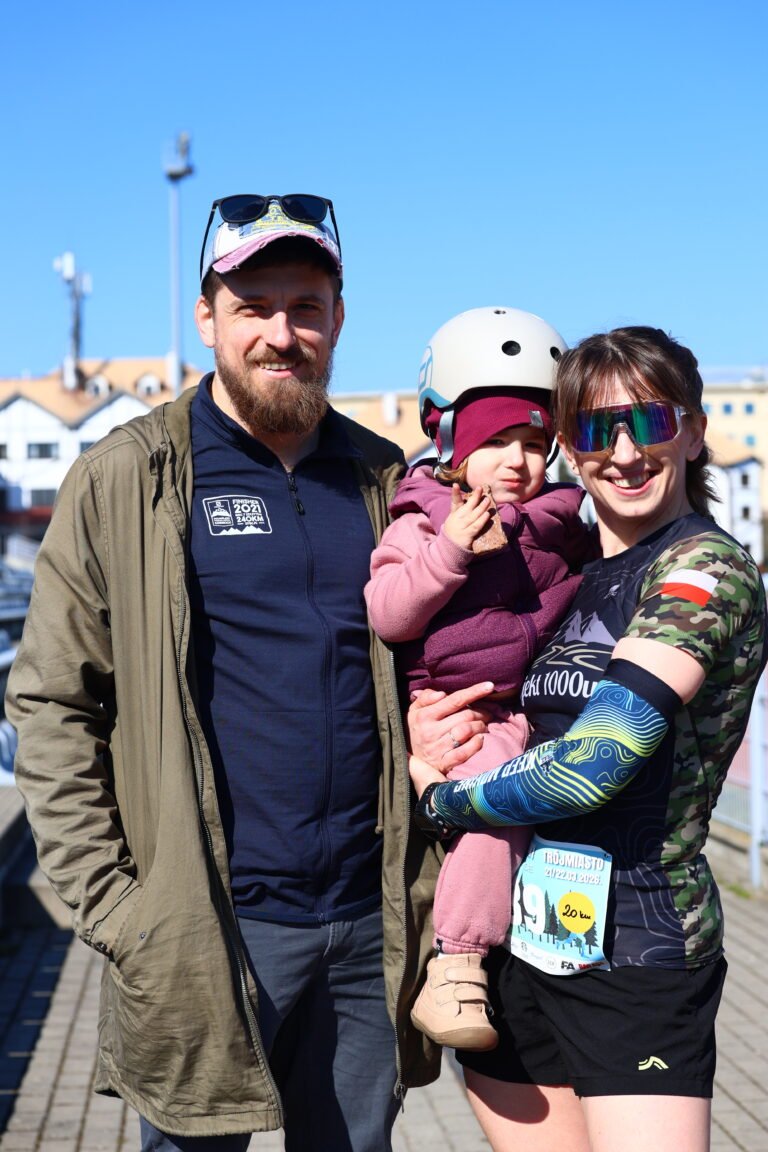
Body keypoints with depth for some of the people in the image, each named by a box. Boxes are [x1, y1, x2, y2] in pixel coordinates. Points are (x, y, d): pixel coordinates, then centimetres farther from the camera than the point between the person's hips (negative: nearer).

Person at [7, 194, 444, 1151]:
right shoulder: (124, 480, -4)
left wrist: (430, 891, 8)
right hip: (205, 932, -3)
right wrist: (112, 908, -10)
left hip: (369, 929, 4)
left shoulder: (383, 480, 8)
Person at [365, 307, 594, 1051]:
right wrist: (450, 552, -21)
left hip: (539, 712, 6)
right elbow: (386, 616, -13)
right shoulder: (424, 521, 1)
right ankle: (455, 960, -21)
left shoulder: (559, 526, 14)